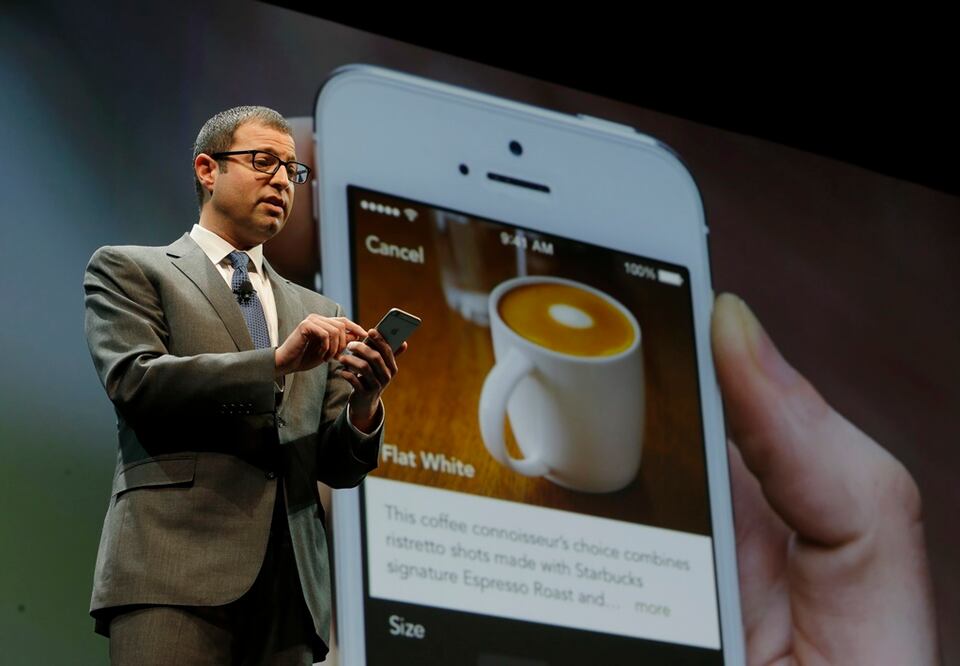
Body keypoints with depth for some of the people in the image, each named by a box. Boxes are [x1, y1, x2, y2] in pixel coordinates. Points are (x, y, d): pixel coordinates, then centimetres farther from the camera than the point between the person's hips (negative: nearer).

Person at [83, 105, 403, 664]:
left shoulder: (316, 313, 25)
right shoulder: (127, 270, 13)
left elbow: (339, 467, 18)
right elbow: (135, 383, -6)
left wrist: (363, 405, -4)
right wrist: (276, 362, -12)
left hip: (290, 582, 5)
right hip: (177, 568, -4)